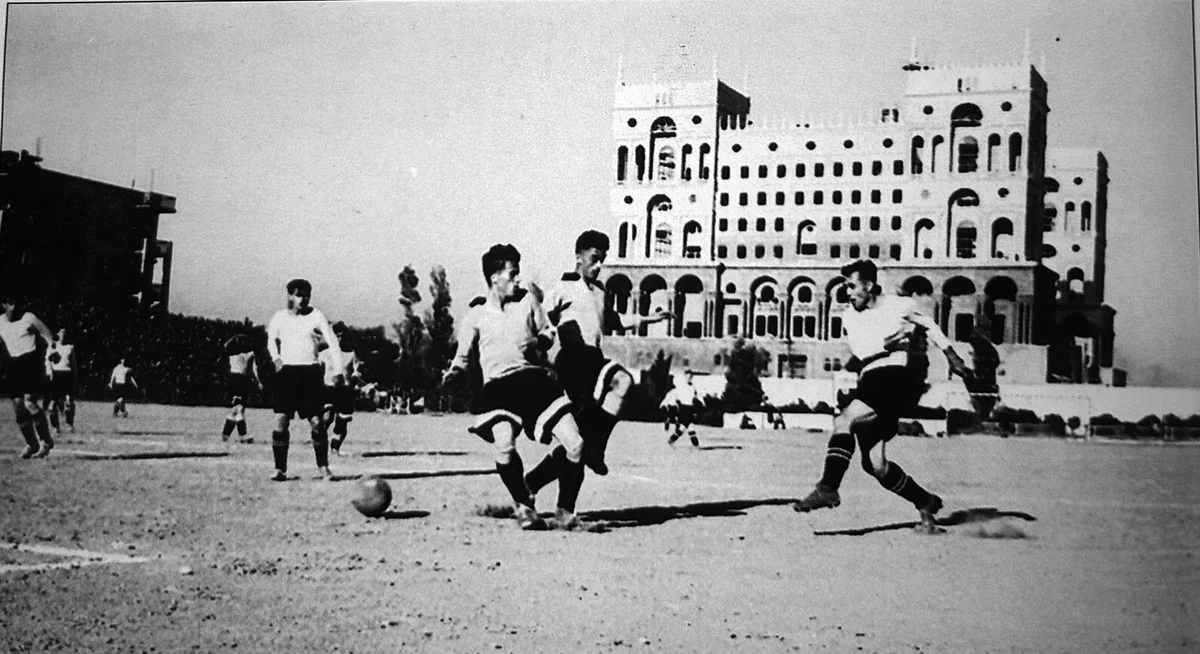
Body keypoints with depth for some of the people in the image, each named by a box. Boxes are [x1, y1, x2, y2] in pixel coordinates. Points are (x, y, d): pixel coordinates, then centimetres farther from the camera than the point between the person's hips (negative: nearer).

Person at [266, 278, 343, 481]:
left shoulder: (316, 316, 2)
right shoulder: (279, 317, 7)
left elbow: (332, 342, -3)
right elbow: (271, 340, 23)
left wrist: (338, 370, -14)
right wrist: (276, 358, 5)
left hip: (310, 372, -1)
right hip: (286, 372, 1)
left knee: (316, 422, -3)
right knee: (281, 421, -8)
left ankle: (323, 466, 12)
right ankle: (280, 468, -1)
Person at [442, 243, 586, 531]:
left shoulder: (527, 300, 9)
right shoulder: (476, 313, 4)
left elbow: (549, 332, 20)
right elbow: (463, 356, 13)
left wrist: (539, 341, -3)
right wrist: (453, 373, -8)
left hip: (535, 379, 3)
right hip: (499, 386, -2)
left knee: (575, 444, -10)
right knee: (504, 447, -28)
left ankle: (565, 510, 12)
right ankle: (524, 505, 0)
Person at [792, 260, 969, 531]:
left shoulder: (900, 306, 8)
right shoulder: (850, 318, 16)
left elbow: (929, 325, 25)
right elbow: (860, 351, 0)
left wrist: (951, 356, 29)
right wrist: (888, 344, -15)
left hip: (897, 377, -6)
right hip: (869, 381, 6)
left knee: (844, 420, -28)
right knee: (875, 465, 0)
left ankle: (827, 488, -33)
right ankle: (925, 502, 20)